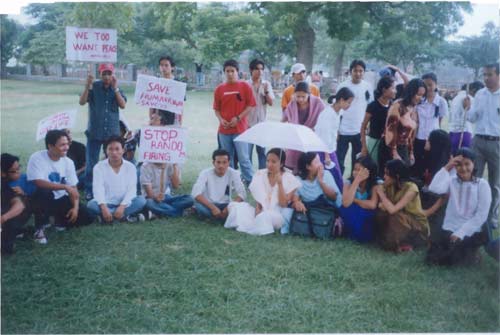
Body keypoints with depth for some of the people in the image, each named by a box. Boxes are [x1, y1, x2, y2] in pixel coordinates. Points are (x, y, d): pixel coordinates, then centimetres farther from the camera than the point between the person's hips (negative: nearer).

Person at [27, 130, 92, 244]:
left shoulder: (68, 162, -5)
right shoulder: (37, 158, -19)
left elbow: (73, 188, -3)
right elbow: (39, 183, -30)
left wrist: (75, 207, -18)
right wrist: (65, 187, -32)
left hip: (60, 199, 4)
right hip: (42, 199, -4)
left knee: (86, 217, -12)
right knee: (45, 192, -39)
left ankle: (60, 220, 19)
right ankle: (40, 227, -16)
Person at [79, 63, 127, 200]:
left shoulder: (117, 88, 4)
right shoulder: (94, 87, -2)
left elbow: (123, 105, -7)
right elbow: (82, 102, -10)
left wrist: (115, 88, -15)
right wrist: (87, 86, -22)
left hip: (112, 132, 2)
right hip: (95, 131, -2)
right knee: (91, 163, 0)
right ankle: (89, 191, 8)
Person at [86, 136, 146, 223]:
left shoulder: (130, 167, -3)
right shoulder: (99, 167, -5)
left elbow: (131, 189, -12)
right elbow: (98, 189, -17)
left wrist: (122, 206, -29)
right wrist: (103, 207, -34)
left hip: (125, 204, 1)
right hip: (106, 204, -1)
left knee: (141, 200, -27)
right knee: (91, 205, -31)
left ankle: (106, 217, -25)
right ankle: (125, 216, -25)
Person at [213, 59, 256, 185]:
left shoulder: (245, 86, -1)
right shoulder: (219, 89, 7)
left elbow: (251, 106, -2)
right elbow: (216, 108, 11)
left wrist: (238, 118, -12)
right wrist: (221, 119, -7)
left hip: (240, 129, -3)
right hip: (224, 130, 3)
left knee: (244, 158, -4)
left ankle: (251, 183, 4)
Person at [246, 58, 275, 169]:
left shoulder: (267, 84, 4)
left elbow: (271, 103, 0)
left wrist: (266, 91, -15)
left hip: (262, 123, 2)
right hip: (248, 123, -2)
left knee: (262, 151, 7)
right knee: (247, 151, 2)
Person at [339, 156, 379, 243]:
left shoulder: (375, 185, -15)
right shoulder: (349, 183, -11)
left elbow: (372, 205, -33)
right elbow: (346, 203, -32)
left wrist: (354, 200, -19)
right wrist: (357, 180, -30)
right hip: (352, 219, 0)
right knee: (345, 208, -27)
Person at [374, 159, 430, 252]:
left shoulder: (411, 188, -24)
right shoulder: (389, 187, -5)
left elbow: (392, 210, -32)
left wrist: (381, 193, -21)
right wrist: (382, 205, -31)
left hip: (419, 227, -6)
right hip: (402, 224, 6)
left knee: (395, 217, -32)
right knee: (381, 215, -19)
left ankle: (404, 244, -9)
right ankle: (398, 242, -5)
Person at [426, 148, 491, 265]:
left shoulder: (482, 185, -4)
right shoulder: (452, 181, 0)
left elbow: (481, 216, -9)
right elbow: (434, 188, -22)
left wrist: (460, 233, -14)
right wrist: (447, 168, -16)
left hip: (471, 232, -2)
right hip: (449, 230, 2)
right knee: (433, 258, -17)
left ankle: (468, 253, 10)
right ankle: (459, 249, 11)